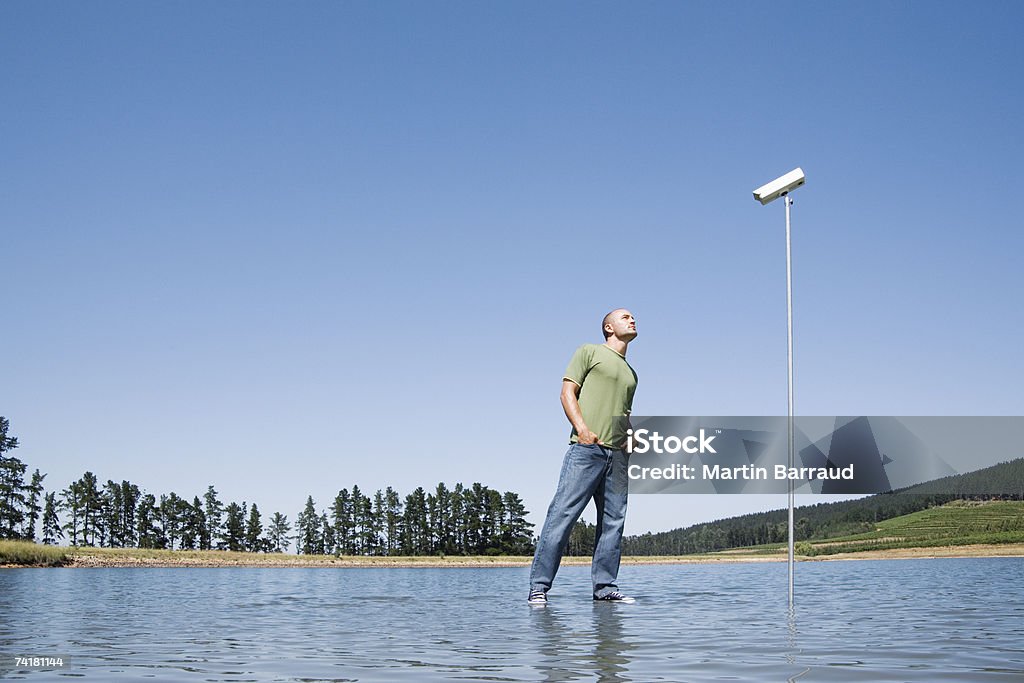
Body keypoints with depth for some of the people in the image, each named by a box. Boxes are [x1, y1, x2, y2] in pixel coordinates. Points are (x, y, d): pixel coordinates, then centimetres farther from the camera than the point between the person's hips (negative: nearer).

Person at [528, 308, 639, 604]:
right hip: (587, 447, -7)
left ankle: (605, 587, 7)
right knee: (563, 515, -12)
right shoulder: (589, 352, 9)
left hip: (618, 453, 7)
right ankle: (539, 587, -12)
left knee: (613, 522, 2)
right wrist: (582, 429, -14)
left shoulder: (630, 373, 27)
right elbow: (567, 392, 0)